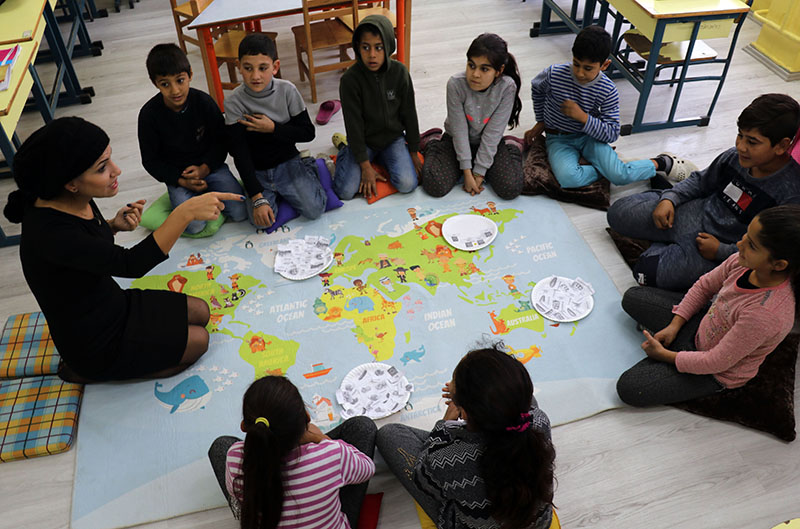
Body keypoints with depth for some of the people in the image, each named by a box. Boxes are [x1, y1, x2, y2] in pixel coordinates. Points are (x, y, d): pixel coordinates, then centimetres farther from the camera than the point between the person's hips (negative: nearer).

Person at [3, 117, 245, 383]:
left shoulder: (78, 201, -10)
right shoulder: (48, 231, -36)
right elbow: (131, 264, -40)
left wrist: (113, 226, -10)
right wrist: (185, 212, -47)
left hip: (113, 303, 8)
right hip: (95, 343, -8)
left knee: (200, 312, 13)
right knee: (197, 341, 0)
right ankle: (91, 373, 7)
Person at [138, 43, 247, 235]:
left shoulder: (204, 102, -11)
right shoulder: (149, 114, -12)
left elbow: (221, 141, -1)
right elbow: (150, 160, -5)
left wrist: (204, 168, -16)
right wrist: (182, 181, -16)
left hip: (210, 166, 1)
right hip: (177, 175, -1)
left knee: (240, 212, -16)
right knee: (194, 226, -21)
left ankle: (208, 192, 11)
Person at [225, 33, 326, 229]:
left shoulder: (287, 91, -13)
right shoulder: (234, 102, -16)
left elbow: (308, 133, -7)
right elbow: (240, 155, -17)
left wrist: (273, 128, -21)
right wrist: (257, 198, -23)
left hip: (288, 162, 0)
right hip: (257, 171, 0)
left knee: (314, 209, -15)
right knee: (260, 220, -18)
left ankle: (310, 170, 14)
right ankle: (273, 194, 14)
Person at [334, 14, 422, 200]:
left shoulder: (399, 72, -12)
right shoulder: (350, 79, -19)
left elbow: (409, 114, -2)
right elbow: (354, 124, -16)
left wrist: (413, 152, 2)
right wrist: (365, 166, -17)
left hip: (393, 138, 2)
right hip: (363, 140, -2)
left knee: (407, 184, -19)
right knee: (346, 191, -15)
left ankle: (380, 157, 12)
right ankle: (344, 151, 16)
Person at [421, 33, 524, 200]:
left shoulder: (507, 87, -24)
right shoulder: (456, 84, -25)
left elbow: (492, 133, -21)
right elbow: (459, 131, -20)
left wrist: (479, 171, -20)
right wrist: (467, 171, -19)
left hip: (489, 144, 0)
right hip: (457, 142, 0)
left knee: (511, 189, -18)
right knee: (436, 186, -20)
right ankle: (432, 146, 14)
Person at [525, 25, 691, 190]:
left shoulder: (608, 91, -15)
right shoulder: (554, 74, -16)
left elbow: (612, 134, -13)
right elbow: (537, 89, 10)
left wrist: (583, 117, -27)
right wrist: (541, 121, 16)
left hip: (589, 136, 0)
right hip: (558, 139, 0)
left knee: (619, 176, -23)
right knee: (568, 179, -34)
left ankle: (661, 163, 7)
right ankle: (607, 168, -8)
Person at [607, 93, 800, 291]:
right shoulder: (735, 156, -8)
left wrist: (720, 251, -21)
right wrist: (669, 198, -4)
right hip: (698, 213, 6)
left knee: (649, 270, -25)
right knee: (618, 213, 4)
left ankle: (664, 248, 7)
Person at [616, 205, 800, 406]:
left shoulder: (765, 315, -41)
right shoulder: (743, 262, -22)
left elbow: (715, 363, -29)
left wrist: (663, 355, -16)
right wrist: (674, 325, -5)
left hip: (719, 373, -6)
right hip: (702, 325, 7)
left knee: (629, 389, -15)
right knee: (632, 297, 11)